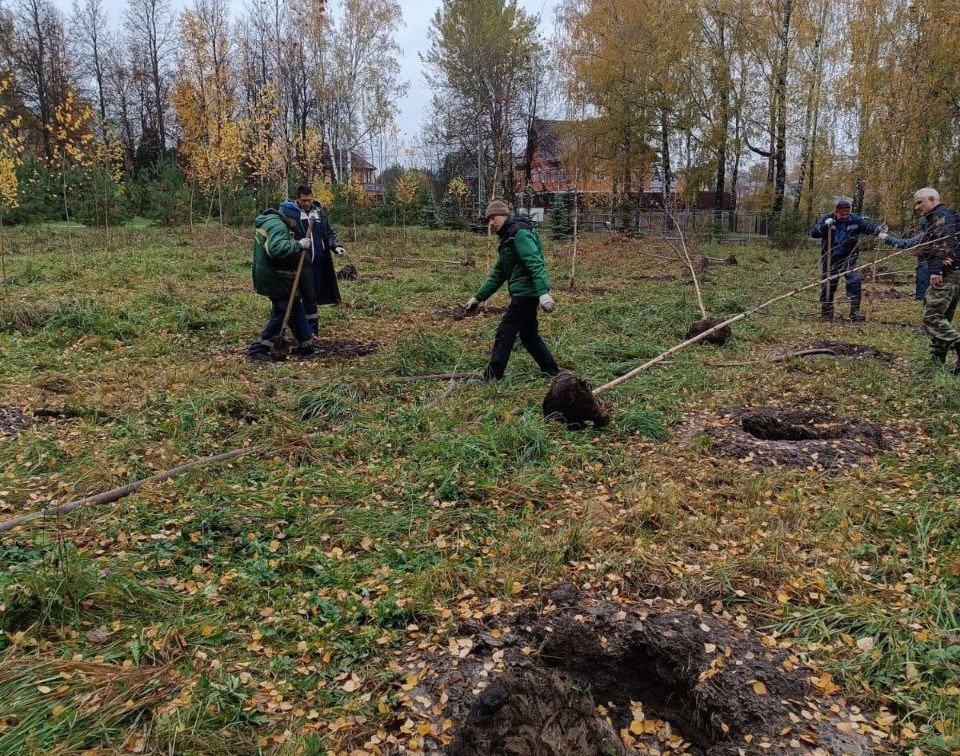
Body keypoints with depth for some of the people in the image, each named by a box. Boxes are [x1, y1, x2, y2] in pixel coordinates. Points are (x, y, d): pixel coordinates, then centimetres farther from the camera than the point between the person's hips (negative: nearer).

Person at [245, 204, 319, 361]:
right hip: (276, 279, -11)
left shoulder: (265, 222, 17)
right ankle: (258, 349, 2)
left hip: (267, 276, 11)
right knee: (281, 313, -3)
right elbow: (276, 248, -33)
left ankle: (306, 347, 23)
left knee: (296, 309, 16)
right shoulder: (278, 225, -17)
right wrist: (298, 245, -24)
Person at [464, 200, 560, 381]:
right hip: (523, 293, 10)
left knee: (505, 331, -7)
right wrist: (478, 297, 23)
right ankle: (551, 371, 25)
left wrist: (543, 293, -35)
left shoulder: (520, 233, -13)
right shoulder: (507, 238, 19)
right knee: (528, 334, 16)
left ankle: (492, 377, -2)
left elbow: (535, 264, -25)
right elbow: (498, 273, 24)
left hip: (526, 293, -10)